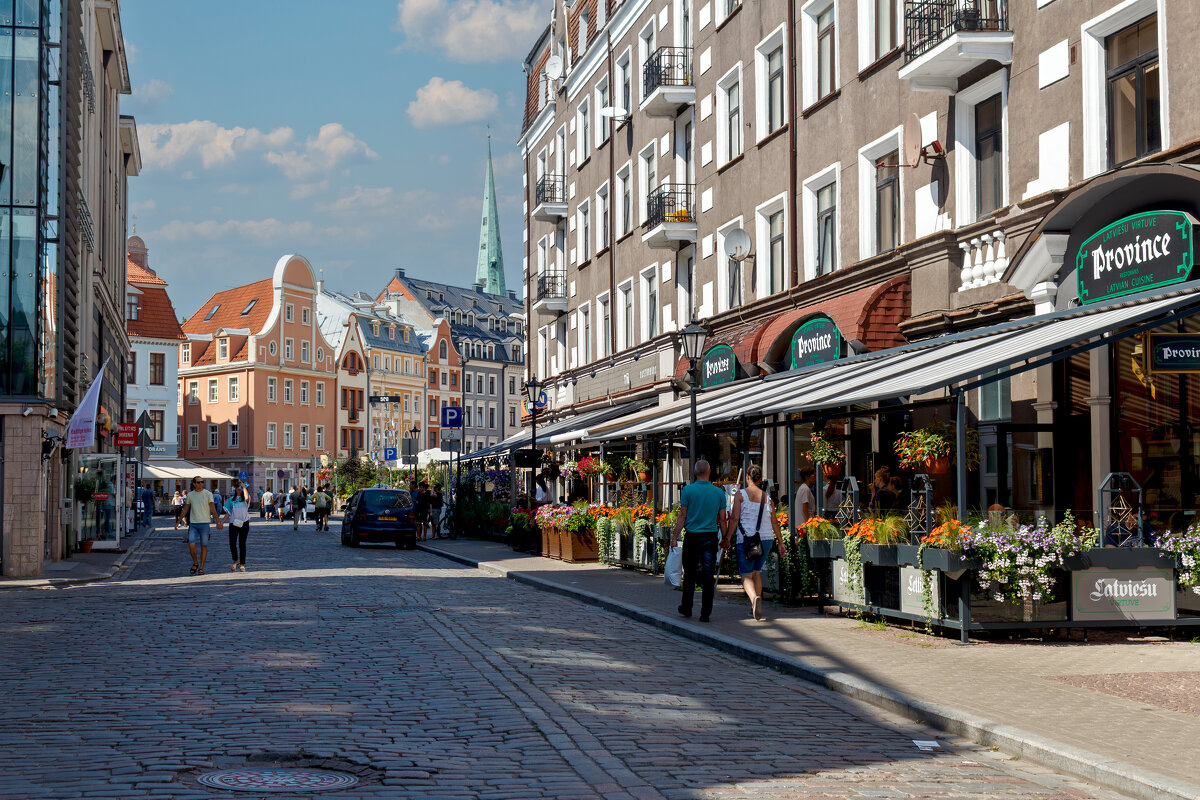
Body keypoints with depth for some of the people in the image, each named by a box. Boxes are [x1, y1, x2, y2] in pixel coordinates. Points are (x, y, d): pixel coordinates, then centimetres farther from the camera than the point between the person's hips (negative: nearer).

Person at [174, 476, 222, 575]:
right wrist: (178, 522, 16)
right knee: (191, 545, -9)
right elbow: (185, 510, 17)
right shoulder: (190, 495, 8)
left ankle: (201, 568, 8)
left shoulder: (208, 494, 0)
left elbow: (213, 509, -1)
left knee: (204, 546, 1)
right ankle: (195, 563, 14)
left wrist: (218, 522, -9)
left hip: (204, 523, -2)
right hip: (193, 524, 2)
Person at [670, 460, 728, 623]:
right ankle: (705, 612, -1)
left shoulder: (688, 490, -5)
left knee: (690, 574, 12)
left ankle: (686, 608, 20)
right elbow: (722, 520, 5)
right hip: (711, 537, 1)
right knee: (708, 576, 1)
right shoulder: (719, 492, 3)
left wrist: (675, 537, -1)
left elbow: (682, 517, -5)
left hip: (692, 537, -1)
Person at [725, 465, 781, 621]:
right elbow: (774, 522, 8)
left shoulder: (740, 495, -4)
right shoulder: (767, 496, 7)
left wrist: (727, 538, -6)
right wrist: (780, 542, 15)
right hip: (766, 538, 4)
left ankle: (755, 598, -32)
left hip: (746, 540, -4)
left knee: (746, 575, -2)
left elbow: (735, 519, -10)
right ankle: (755, 608, 19)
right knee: (756, 572, 21)